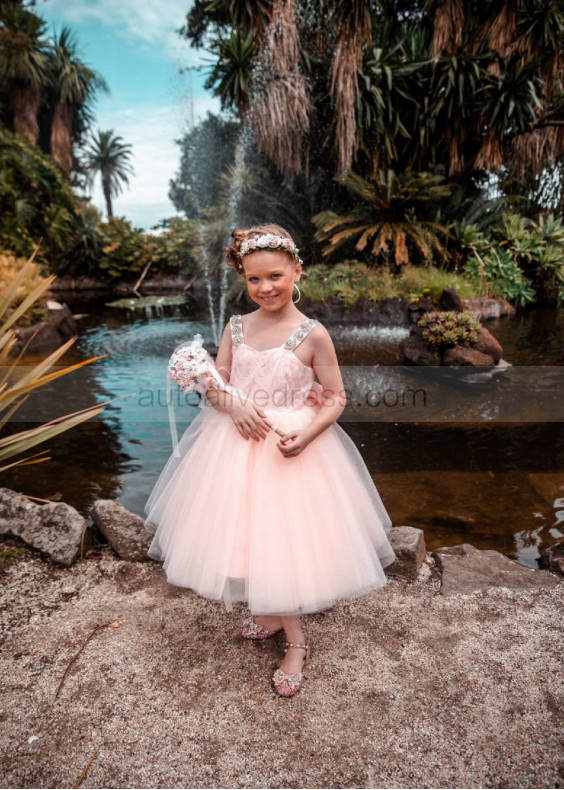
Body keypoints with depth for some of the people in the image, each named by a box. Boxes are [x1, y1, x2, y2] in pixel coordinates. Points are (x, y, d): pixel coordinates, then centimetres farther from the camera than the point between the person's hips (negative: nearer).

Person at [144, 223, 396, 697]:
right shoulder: (236, 327, 2)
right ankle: (272, 613, 41)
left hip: (291, 448, -4)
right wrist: (231, 403, -17)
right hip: (235, 444, 5)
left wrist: (305, 436, -23)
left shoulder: (313, 334, -10)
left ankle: (296, 642, 26)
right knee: (245, 534, 14)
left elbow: (336, 399, -6)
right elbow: (214, 385, 6)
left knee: (284, 540, 3)